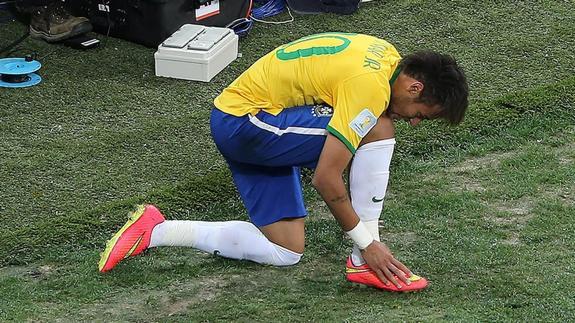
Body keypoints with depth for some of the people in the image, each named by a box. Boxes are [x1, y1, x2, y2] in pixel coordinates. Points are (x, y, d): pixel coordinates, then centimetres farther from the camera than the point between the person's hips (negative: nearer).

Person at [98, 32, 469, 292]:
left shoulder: (386, 54, 5)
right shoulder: (370, 86, -24)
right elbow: (326, 178, -24)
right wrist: (367, 242, -14)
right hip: (245, 121, -10)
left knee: (286, 253, 7)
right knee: (379, 131, -19)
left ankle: (157, 232, 6)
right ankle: (364, 262, -11)